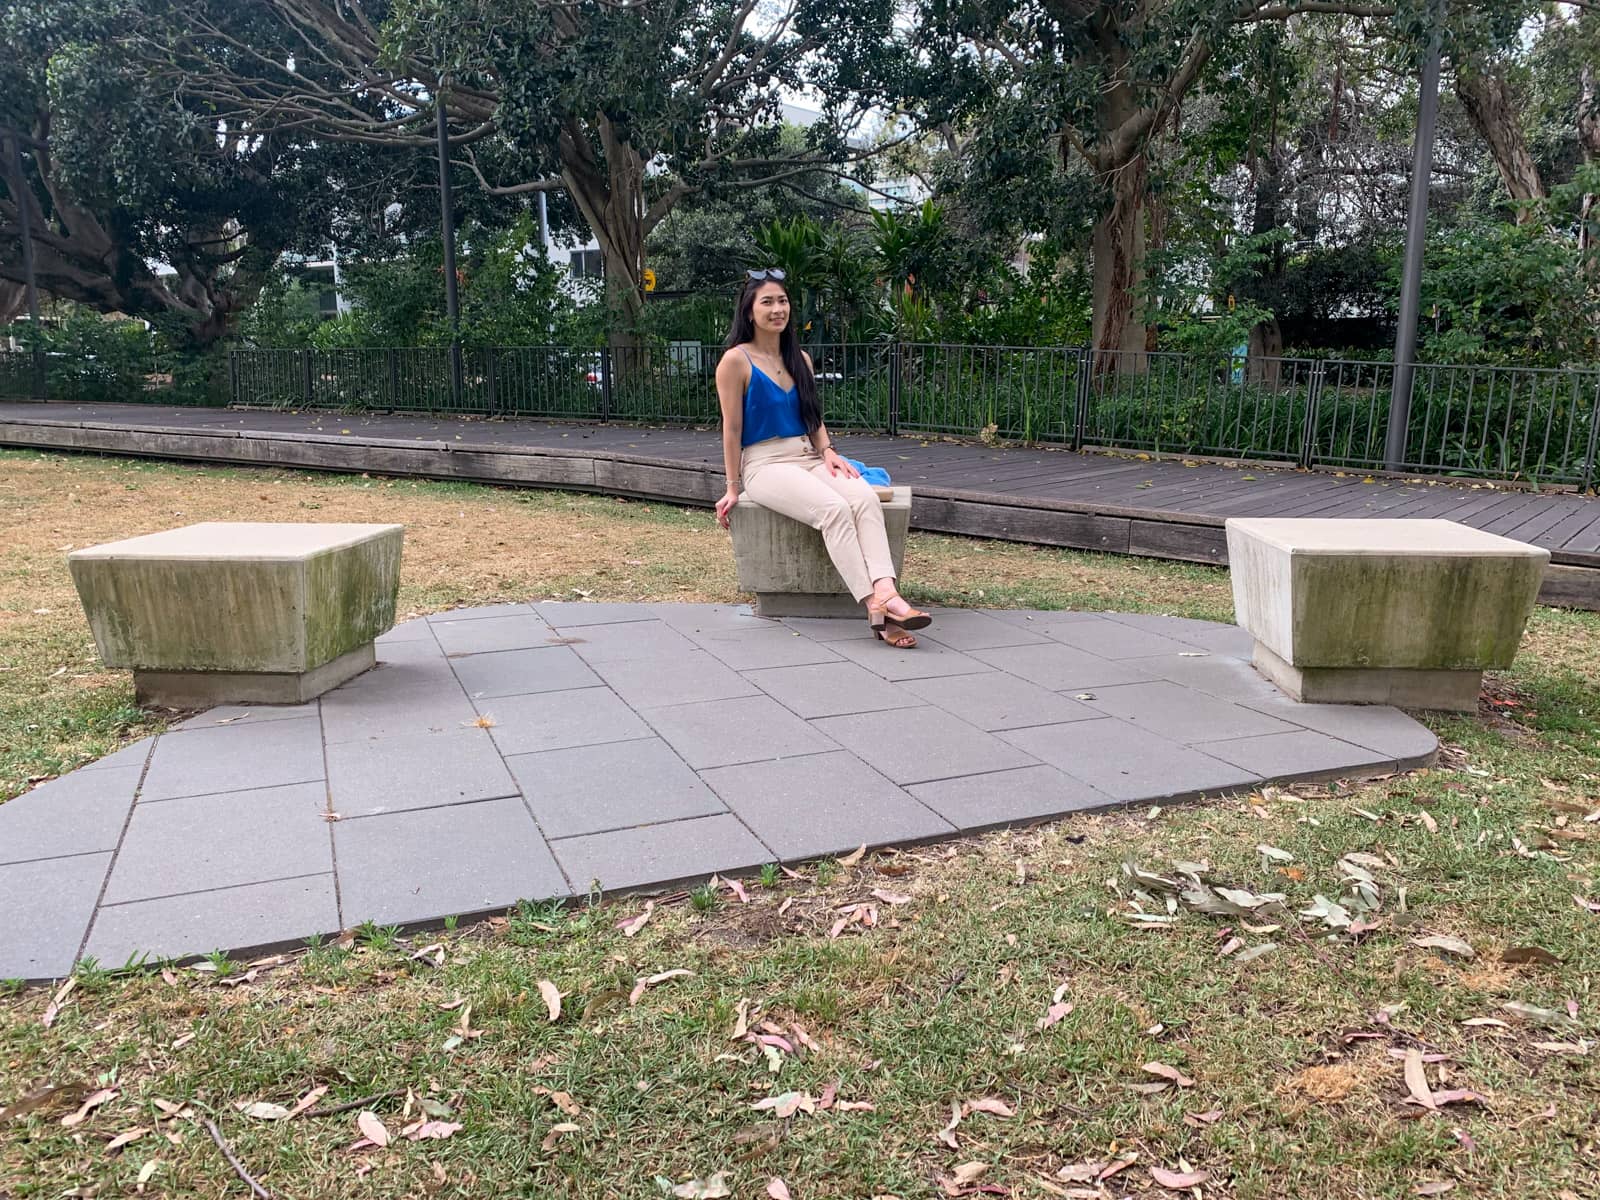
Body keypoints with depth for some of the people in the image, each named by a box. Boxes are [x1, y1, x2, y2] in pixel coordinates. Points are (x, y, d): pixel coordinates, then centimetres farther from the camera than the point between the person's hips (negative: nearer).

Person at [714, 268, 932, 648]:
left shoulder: (800, 358, 18)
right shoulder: (736, 361, -2)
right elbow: (732, 428, -3)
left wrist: (828, 451, 0)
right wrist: (733, 488, -3)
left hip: (809, 457, 6)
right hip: (765, 464, -6)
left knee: (866, 498, -27)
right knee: (833, 508, -34)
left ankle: (887, 593, -45)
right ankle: (876, 609, -39)